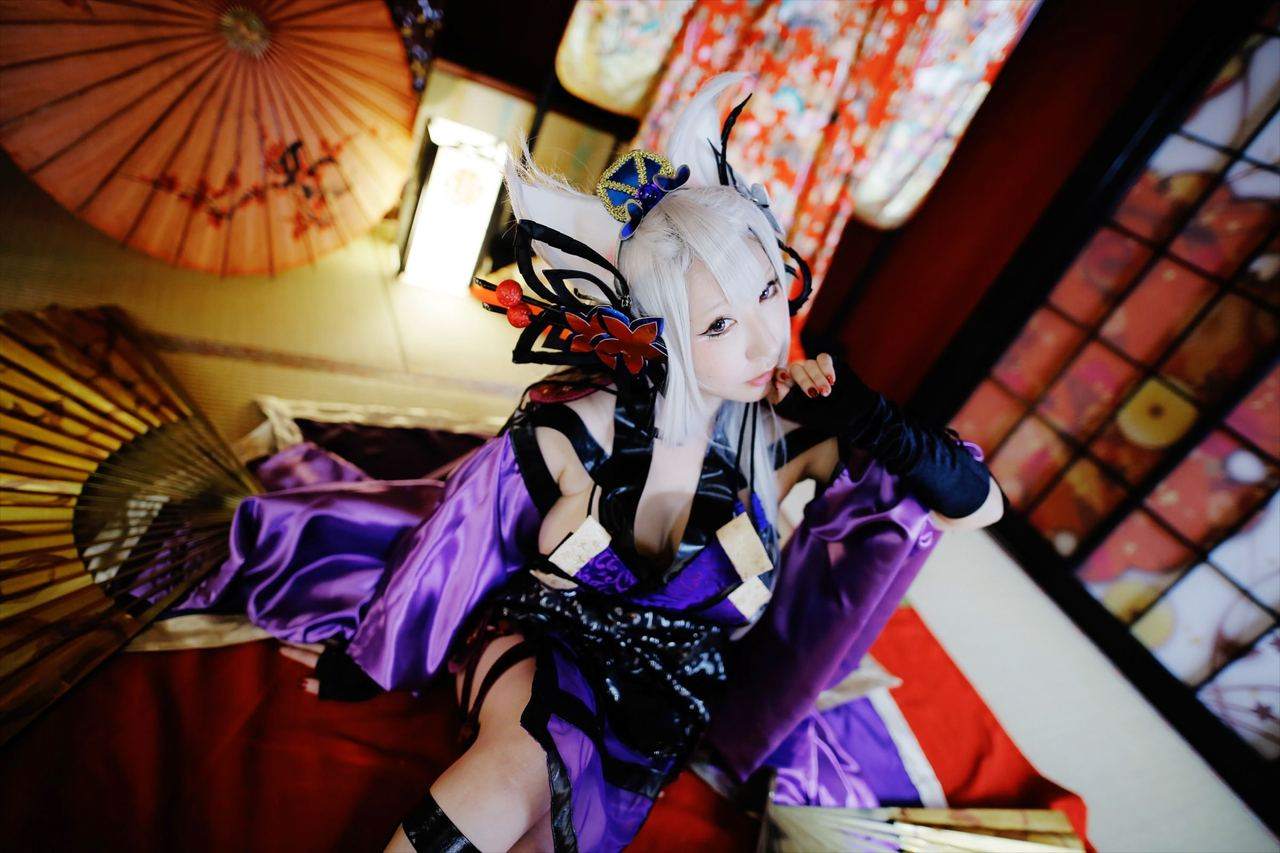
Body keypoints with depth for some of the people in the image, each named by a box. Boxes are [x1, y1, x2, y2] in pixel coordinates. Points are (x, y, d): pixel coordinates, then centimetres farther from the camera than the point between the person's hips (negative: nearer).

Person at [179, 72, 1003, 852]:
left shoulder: (788, 429, -19)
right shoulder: (572, 427, -25)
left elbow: (979, 502, -10)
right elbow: (455, 548, -9)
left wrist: (866, 417, -28)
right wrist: (363, 661, 6)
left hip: (665, 684, 2)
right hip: (536, 634, -1)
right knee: (520, 769, -32)